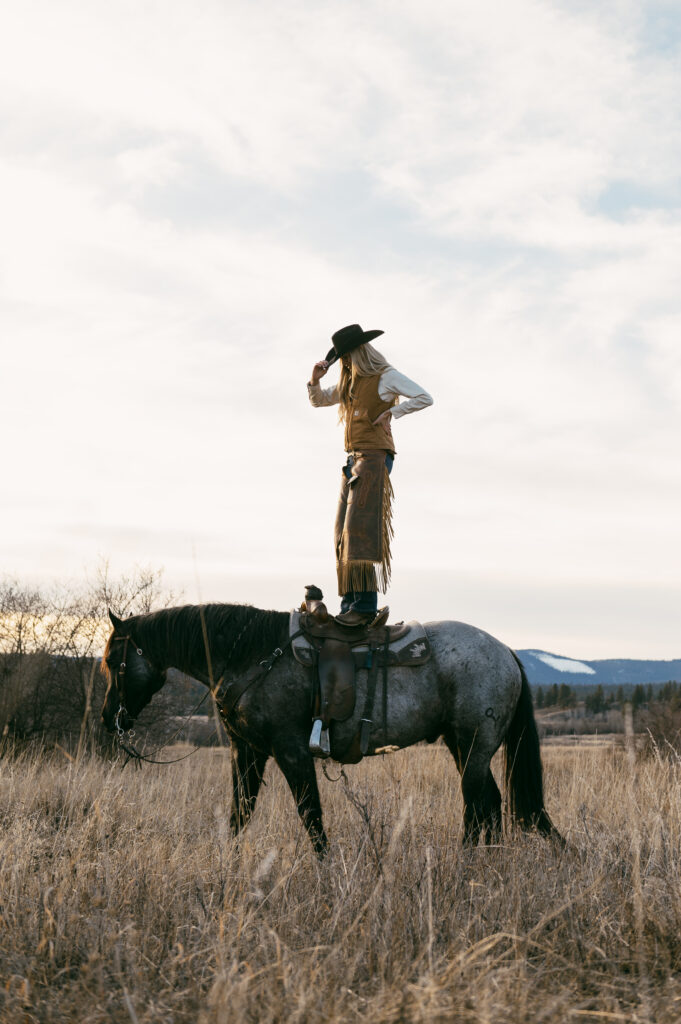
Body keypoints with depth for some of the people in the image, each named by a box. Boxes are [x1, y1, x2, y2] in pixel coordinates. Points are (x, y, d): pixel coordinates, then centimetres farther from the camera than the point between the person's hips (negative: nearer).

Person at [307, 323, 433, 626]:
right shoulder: (350, 382, 19)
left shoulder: (385, 376, -3)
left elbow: (425, 398, -10)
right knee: (344, 534, 2)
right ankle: (350, 604, 2)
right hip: (354, 461, 8)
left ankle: (366, 604, -20)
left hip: (375, 457, -8)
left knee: (360, 529, -17)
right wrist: (315, 380, 9)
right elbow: (318, 401, 28)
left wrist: (390, 413, -12)